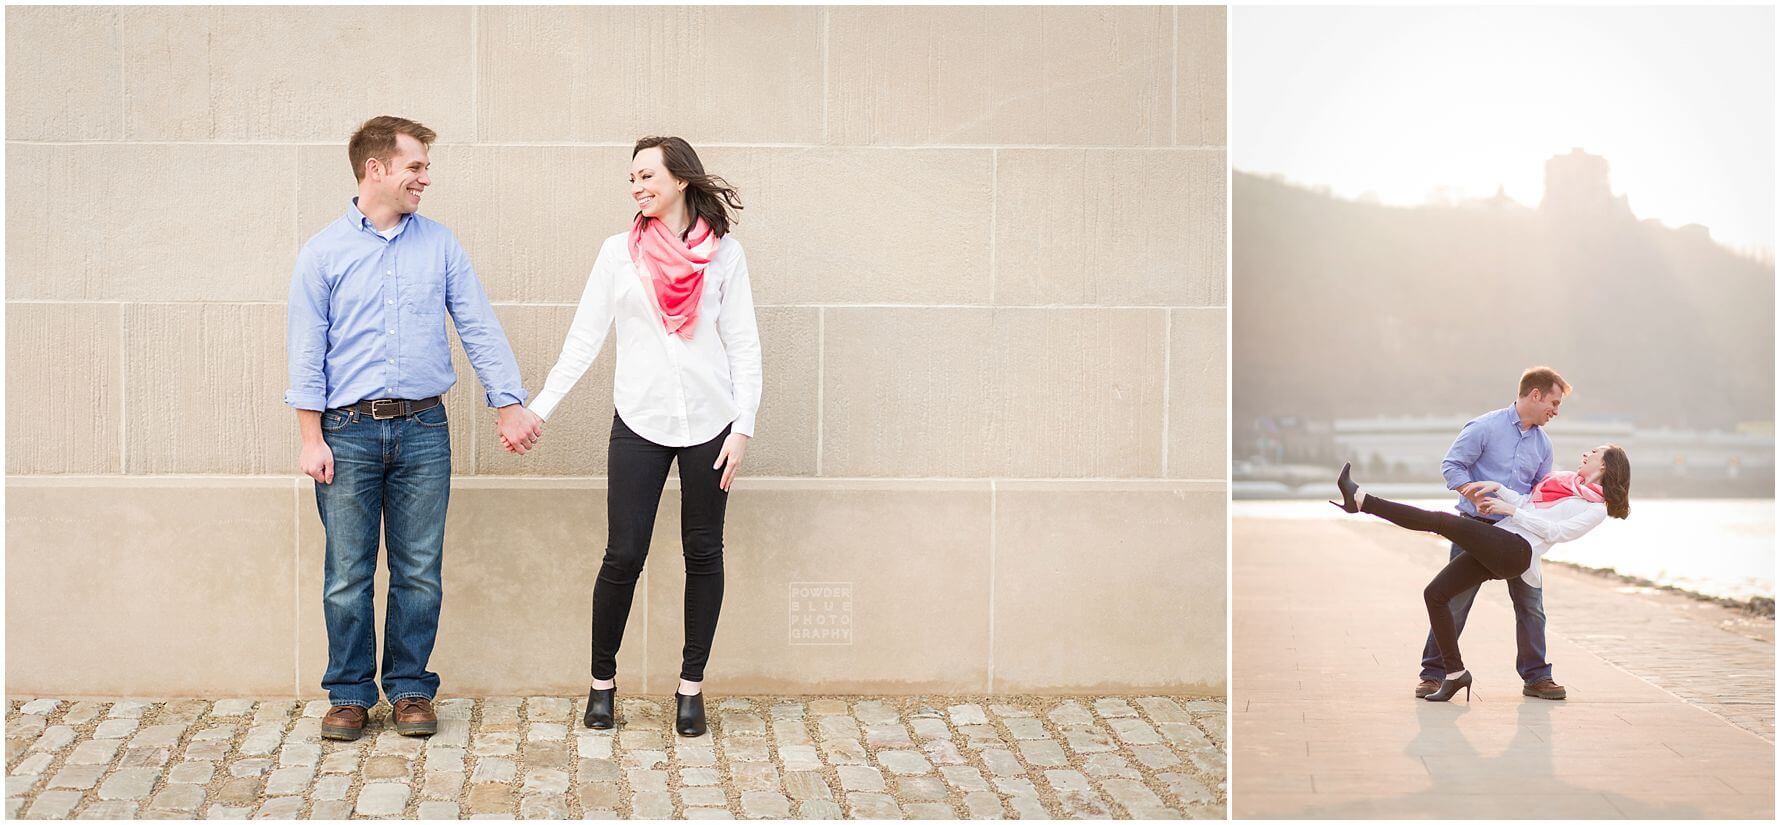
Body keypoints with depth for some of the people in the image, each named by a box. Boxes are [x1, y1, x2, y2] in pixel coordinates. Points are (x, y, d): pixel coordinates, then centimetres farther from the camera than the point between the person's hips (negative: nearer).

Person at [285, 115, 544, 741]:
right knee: (347, 574, 3)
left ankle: (411, 689, 17)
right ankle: (349, 694, 15)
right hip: (349, 431, -2)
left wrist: (510, 404, -1)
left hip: (423, 430, 2)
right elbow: (306, 353, 0)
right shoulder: (324, 252, 2)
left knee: (419, 572, 5)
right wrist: (312, 440, -5)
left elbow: (479, 329, 7)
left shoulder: (440, 245, 7)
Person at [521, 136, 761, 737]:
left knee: (703, 553, 6)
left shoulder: (724, 253, 3)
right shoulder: (619, 252, 5)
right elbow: (583, 339, 4)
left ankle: (691, 686, 18)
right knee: (624, 555, -2)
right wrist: (538, 408, -3)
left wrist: (743, 427, -5)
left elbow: (744, 345, 3)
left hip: (708, 421, 0)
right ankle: (603, 682, 15)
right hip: (639, 422, 0)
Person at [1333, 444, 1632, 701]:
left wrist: (1511, 510, -6)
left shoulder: (1597, 508, 5)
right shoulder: (1563, 481, 28)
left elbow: (1556, 531, -7)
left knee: (1442, 520, -22)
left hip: (1516, 551, -8)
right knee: (1435, 593, -3)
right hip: (1494, 548, 8)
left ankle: (1360, 500, -25)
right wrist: (1497, 487, 8)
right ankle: (1455, 672, 0)